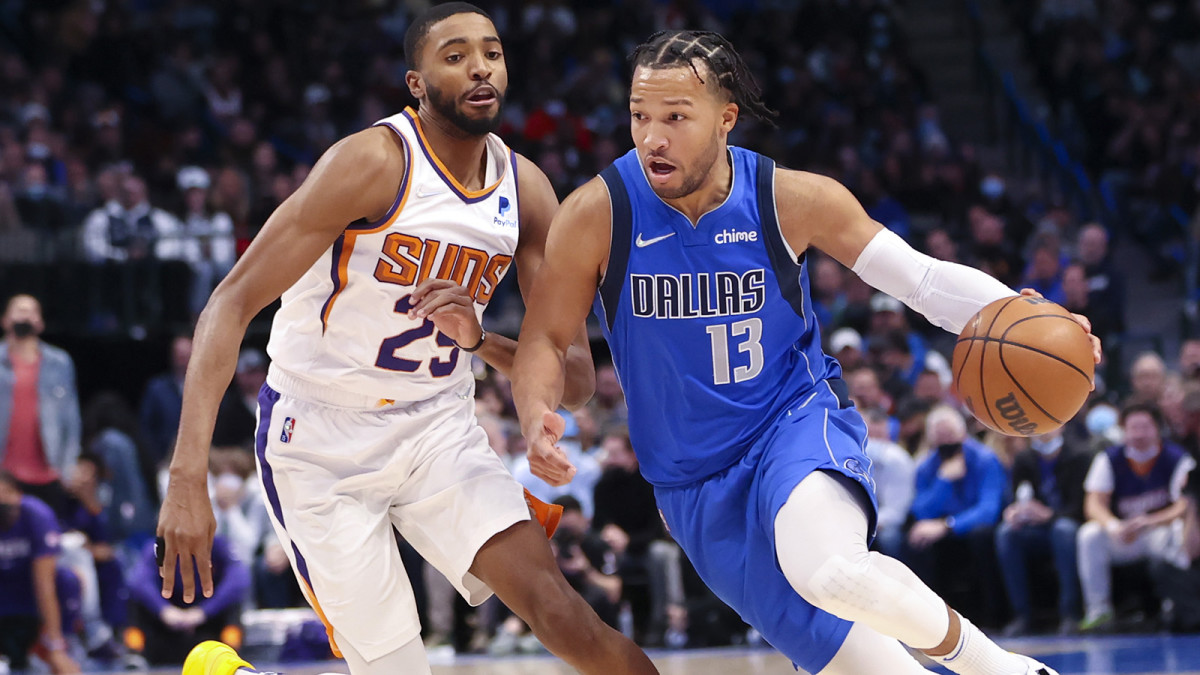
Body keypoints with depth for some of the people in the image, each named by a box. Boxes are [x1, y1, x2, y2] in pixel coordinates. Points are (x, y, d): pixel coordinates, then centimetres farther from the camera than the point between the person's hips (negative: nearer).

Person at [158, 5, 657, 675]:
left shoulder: (527, 190, -1)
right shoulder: (376, 162, -18)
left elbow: (577, 380, -1)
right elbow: (233, 303, -21)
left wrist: (480, 340, -23)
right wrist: (188, 480, -31)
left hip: (437, 430, 4)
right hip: (321, 442, -4)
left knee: (558, 609, -17)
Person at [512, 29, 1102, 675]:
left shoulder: (792, 199, -12)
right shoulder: (597, 215, -14)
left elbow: (921, 276, -6)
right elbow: (544, 340, -5)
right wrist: (538, 422, -27)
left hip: (797, 420, -2)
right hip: (696, 488, 2)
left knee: (829, 571, -34)